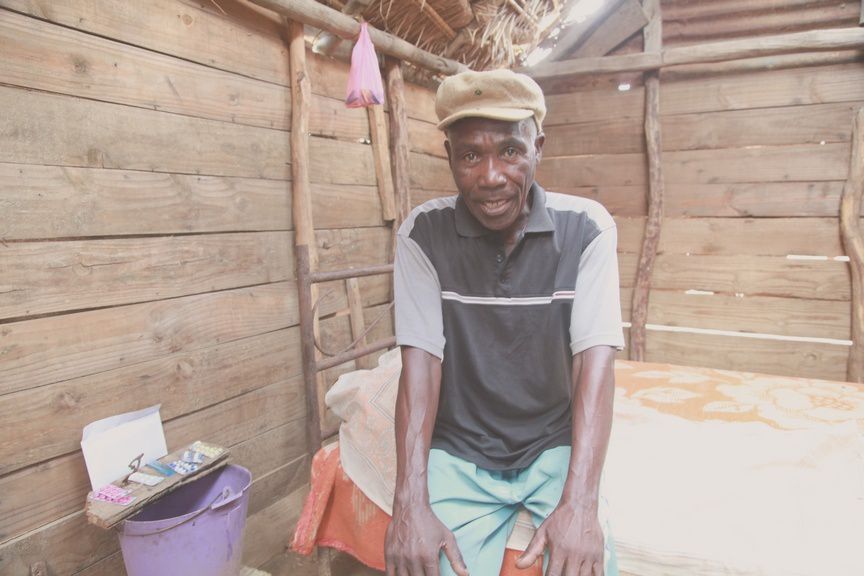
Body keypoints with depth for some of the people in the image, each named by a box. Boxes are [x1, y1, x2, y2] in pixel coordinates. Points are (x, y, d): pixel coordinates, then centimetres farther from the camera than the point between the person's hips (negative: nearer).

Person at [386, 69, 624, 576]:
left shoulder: (587, 227, -11)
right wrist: (410, 503, -22)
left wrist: (579, 504, -28)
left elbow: (595, 359, -17)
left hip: (556, 445, 0)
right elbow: (421, 360, -13)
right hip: (458, 452, 0)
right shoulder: (423, 234, -9)